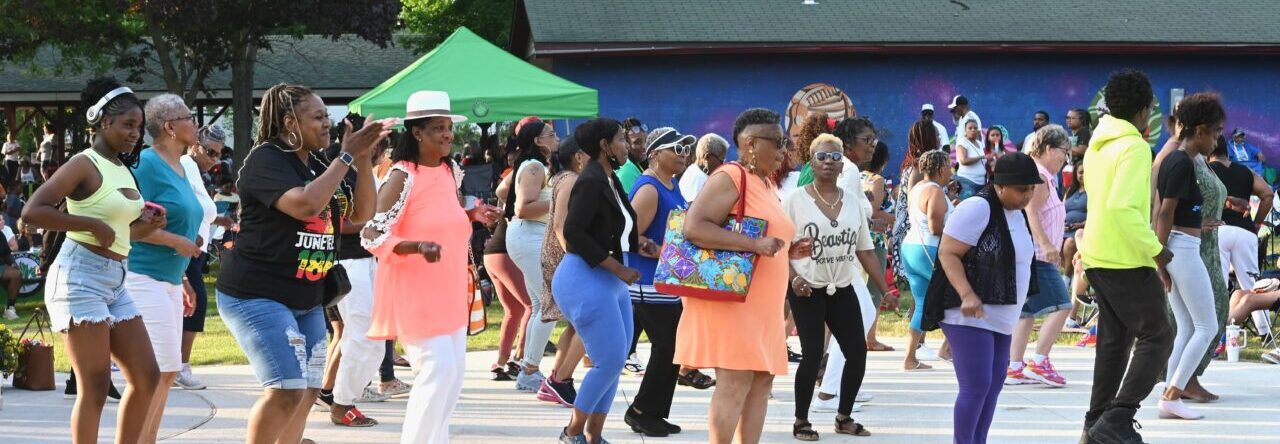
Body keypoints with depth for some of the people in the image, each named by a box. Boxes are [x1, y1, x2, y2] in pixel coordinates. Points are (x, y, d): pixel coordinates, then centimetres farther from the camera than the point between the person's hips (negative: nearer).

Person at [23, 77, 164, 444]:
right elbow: (32, 212, -20)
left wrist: (146, 227, 6)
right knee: (95, 386, -8)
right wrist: (92, 224, -20)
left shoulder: (123, 171, 15)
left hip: (115, 282, 9)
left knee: (146, 377, 8)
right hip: (81, 276, -9)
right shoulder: (85, 165, -10)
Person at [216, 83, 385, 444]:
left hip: (306, 299, 10)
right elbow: (305, 204, -29)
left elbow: (360, 214, 11)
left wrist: (364, 159, -2)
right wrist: (346, 157, -21)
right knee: (286, 390, -19)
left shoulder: (316, 166, 13)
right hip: (257, 295, -10)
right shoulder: (267, 159, -14)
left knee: (308, 392, 10)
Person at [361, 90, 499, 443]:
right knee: (438, 369, -13)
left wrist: (473, 215, 4)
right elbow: (371, 236, -19)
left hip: (448, 291, 8)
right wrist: (417, 247, -32)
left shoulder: (451, 171, 7)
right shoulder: (402, 177, -16)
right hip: (415, 293, -8)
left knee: (454, 371, 11)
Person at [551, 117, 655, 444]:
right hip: (586, 279, -10)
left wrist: (638, 244, 3)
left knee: (615, 360, 9)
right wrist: (617, 267, -21)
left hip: (610, 280, 10)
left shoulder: (609, 181, 12)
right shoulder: (590, 182, -16)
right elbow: (574, 232, -23)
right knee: (610, 360, -8)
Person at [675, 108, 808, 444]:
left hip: (761, 306, 10)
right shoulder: (730, 178, -11)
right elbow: (693, 227, -23)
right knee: (735, 382, -14)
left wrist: (788, 252, 11)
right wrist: (755, 244, -27)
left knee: (762, 382, 6)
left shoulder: (765, 184, 18)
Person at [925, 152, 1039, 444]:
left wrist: (1013, 310, 26)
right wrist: (967, 295, -30)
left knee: (993, 387, 8)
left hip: (1000, 318, 9)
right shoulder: (977, 209, -15)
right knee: (976, 386, -14)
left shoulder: (1017, 214, 13)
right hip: (969, 316, -9)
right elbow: (947, 253, -18)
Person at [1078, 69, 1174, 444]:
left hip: (1098, 255, 9)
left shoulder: (1097, 145, 12)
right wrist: (1155, 248, -18)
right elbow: (1123, 207, -27)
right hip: (1127, 259, -9)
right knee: (1156, 338, -4)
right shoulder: (1134, 147, -17)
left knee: (1114, 339, 15)